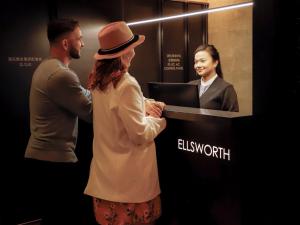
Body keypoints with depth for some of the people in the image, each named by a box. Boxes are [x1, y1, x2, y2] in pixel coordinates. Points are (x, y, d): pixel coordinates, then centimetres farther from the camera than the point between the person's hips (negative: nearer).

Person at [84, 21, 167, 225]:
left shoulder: (99, 81, 4)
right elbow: (141, 135, -20)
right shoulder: (126, 84, -21)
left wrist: (147, 106, 13)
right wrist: (156, 119, -2)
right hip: (129, 177, -8)